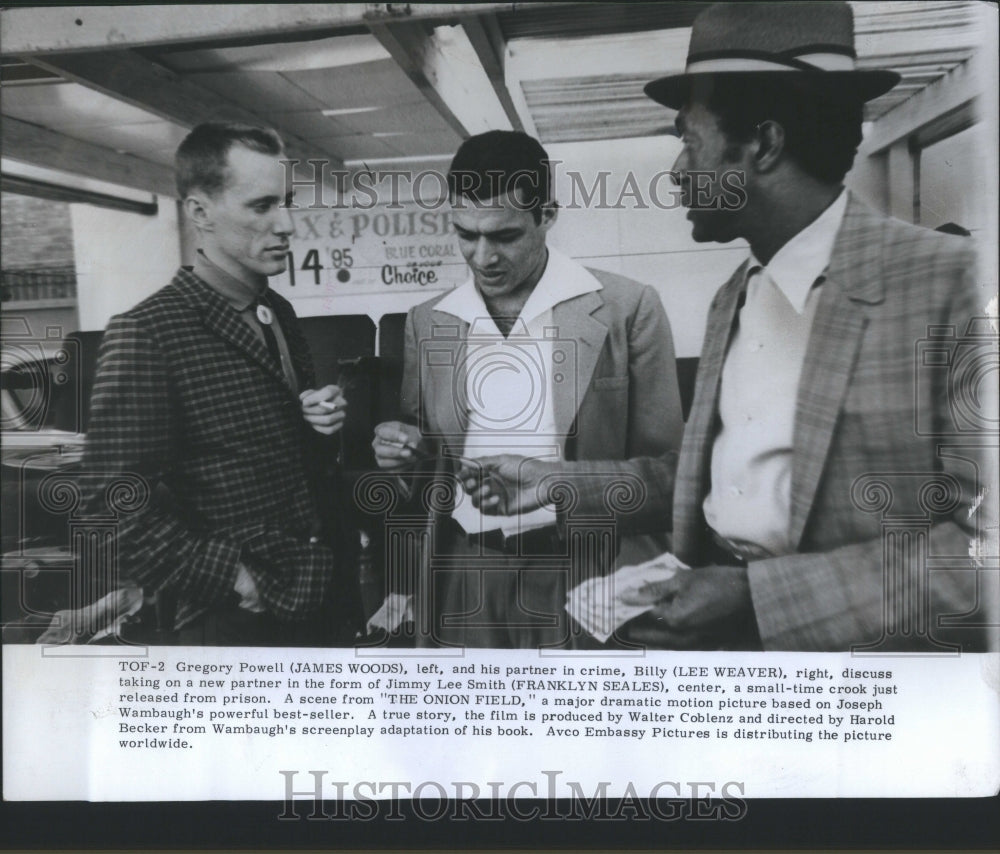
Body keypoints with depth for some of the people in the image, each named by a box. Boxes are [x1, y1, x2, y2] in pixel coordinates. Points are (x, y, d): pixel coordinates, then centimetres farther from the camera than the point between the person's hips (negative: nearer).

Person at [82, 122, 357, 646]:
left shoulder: (280, 315, 7)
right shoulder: (145, 334, -15)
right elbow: (123, 507, -18)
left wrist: (322, 426, -2)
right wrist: (235, 581, -16)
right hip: (237, 621, -7)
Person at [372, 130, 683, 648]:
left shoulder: (627, 309, -7)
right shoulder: (427, 321, 5)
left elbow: (667, 470, -7)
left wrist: (556, 483, -22)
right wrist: (402, 452, -9)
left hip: (584, 581, -3)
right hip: (463, 579, 3)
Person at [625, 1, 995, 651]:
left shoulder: (947, 280, -16)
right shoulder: (730, 301, 5)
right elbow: (719, 477, 7)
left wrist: (761, 600, -23)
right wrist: (679, 586, -7)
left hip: (864, 646, -5)